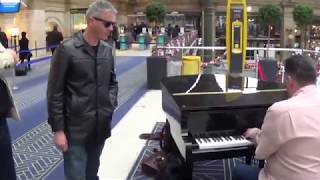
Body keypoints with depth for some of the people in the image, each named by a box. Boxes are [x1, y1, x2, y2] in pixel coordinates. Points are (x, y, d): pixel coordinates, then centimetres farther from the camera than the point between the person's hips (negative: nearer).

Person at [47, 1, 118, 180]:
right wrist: (58, 129, -11)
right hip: (76, 128, -5)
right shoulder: (67, 49, -11)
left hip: (102, 126, 6)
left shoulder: (107, 49, 7)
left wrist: (111, 103, 2)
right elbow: (55, 93, -10)